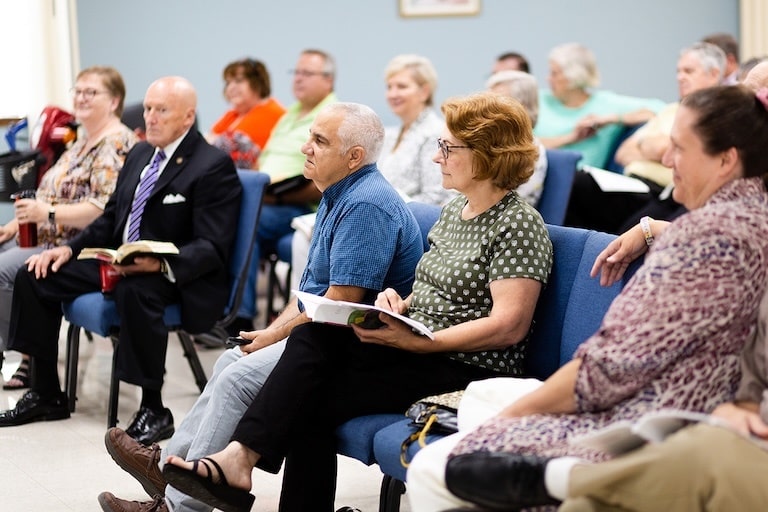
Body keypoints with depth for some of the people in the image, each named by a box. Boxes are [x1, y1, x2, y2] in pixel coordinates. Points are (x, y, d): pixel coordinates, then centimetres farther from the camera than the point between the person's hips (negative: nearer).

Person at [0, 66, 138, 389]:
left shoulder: (116, 144, -13)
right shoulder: (85, 139, 18)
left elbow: (106, 209, -24)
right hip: (46, 238, 10)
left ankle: (30, 356, -12)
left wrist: (47, 213, -29)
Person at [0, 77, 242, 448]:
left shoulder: (214, 166, -12)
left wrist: (160, 264, -35)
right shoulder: (139, 154, 13)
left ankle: (154, 410, -26)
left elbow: (212, 248, -18)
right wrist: (70, 249, 3)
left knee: (133, 291, -40)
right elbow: (111, 219, 20)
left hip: (177, 276, -8)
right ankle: (46, 395, 9)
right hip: (118, 262, 9)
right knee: (35, 276, -2)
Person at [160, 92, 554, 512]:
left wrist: (416, 342, -26)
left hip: (470, 371, -8)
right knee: (314, 332, -18)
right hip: (416, 348, 8)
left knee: (315, 399, -20)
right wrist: (398, 301, 1)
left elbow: (509, 326, -21)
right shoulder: (454, 210, 16)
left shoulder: (518, 225, -11)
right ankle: (239, 457, -23)